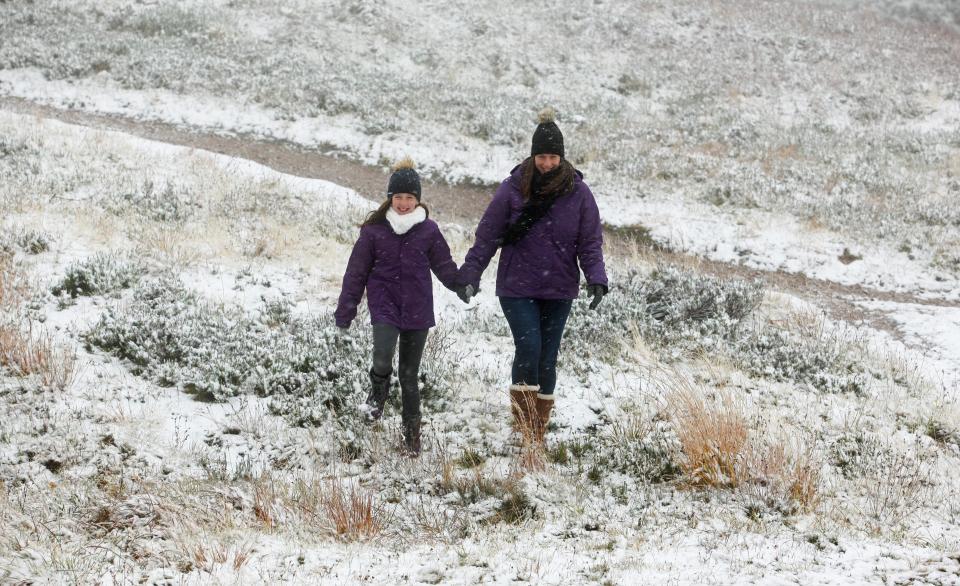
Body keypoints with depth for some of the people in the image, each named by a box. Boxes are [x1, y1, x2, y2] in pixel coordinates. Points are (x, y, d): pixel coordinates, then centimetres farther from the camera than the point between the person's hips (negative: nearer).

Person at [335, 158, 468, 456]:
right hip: (384, 304, -1)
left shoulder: (428, 230, 2)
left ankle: (412, 430, 19)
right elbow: (357, 271, 3)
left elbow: (444, 265, 7)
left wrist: (462, 286, -13)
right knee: (382, 361, -23)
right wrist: (345, 310, 3)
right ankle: (379, 389, 11)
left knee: (409, 373, 6)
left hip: (417, 308, 1)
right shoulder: (374, 229, -1)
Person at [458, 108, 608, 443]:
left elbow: (591, 242, -1)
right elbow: (487, 236, -3)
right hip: (517, 288, -2)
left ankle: (538, 434, 16)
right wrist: (469, 275, -9)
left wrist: (596, 279, -15)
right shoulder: (513, 189, -7)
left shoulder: (578, 193, -2)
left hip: (559, 291, 2)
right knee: (528, 348, -17)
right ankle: (522, 423, -6)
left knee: (547, 359, 6)